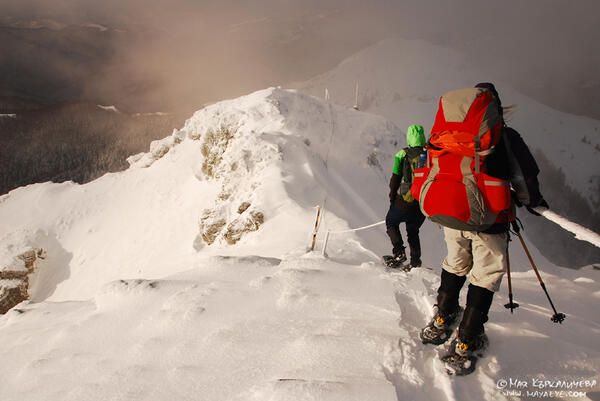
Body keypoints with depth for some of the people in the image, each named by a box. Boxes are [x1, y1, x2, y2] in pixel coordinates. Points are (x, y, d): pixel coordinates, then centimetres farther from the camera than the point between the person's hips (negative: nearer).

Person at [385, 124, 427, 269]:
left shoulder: (403, 154, -7)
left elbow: (395, 178, -6)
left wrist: (392, 198, 6)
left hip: (404, 202, -3)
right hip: (424, 203, 3)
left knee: (391, 222, 22)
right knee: (413, 231, 24)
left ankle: (399, 252, 4)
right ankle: (415, 261, 18)